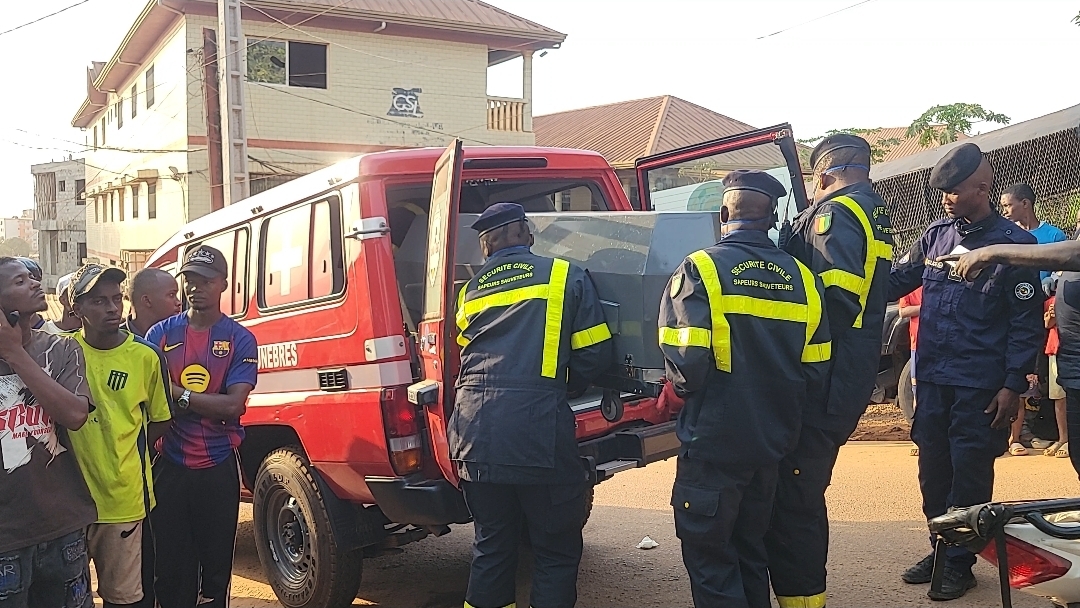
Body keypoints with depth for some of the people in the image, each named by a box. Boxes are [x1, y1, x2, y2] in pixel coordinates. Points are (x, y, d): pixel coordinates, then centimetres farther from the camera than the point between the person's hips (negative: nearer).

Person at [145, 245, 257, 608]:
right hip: (169, 465, 2)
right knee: (170, 565, 9)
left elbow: (233, 405, -12)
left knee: (216, 562, 9)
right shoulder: (161, 334, 4)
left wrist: (177, 394, -15)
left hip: (219, 468, -1)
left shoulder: (240, 339, -2)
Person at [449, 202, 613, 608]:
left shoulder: (468, 292, 18)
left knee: (491, 548, 18)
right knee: (556, 552, 9)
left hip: (475, 432, 4)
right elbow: (595, 355, 5)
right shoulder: (566, 277, 7)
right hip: (537, 429, -4)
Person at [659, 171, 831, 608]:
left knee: (710, 558, 6)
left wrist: (685, 388, 1)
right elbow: (815, 372, 5)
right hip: (773, 442, 6)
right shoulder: (802, 278, 4)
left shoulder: (701, 269, -12)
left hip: (714, 442, -5)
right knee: (751, 549, 21)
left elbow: (685, 363, -20)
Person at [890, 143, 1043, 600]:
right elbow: (896, 280, 14)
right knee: (933, 469, 13)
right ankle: (940, 548, 29)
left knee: (969, 476, 3)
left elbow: (1027, 323, -8)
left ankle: (958, 562, 16)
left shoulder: (1013, 244, -8)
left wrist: (1014, 385, -11)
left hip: (979, 385, -5)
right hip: (932, 377, 5)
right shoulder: (936, 235, 6)